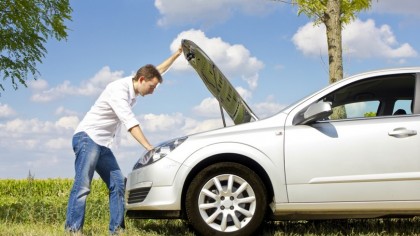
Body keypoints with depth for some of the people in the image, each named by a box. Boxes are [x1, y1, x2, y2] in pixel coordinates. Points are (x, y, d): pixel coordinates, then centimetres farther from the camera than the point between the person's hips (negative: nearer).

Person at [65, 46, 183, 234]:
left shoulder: (133, 88, 11)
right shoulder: (119, 89, -17)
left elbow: (157, 71, 28)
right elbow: (130, 122, -25)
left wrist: (176, 55, 25)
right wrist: (149, 148, -28)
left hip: (102, 144, 9)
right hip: (87, 138, -9)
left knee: (117, 183, 1)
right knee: (82, 185, -18)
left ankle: (116, 229, 0)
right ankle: (73, 230, -23)